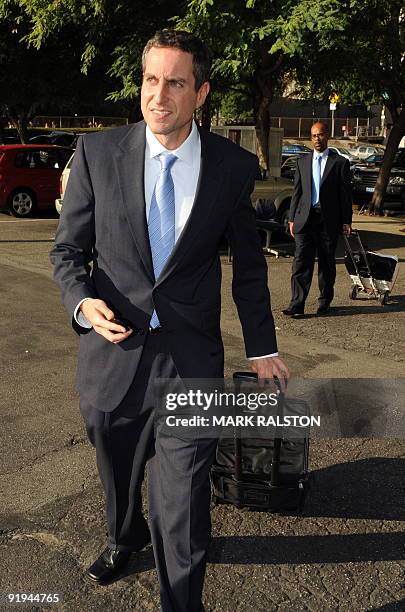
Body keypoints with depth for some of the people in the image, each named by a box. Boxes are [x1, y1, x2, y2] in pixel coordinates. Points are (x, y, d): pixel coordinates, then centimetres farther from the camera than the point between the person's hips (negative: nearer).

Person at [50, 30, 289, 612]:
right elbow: (68, 248, 3)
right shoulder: (97, 152, -4)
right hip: (113, 349, 2)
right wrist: (83, 302, -18)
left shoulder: (234, 166, -3)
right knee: (118, 472, 24)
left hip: (190, 356, -1)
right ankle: (124, 536, 56)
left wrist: (261, 347, 12)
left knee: (183, 497, -3)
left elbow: (248, 264, 8)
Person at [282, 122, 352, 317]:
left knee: (327, 263, 8)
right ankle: (297, 305, -9)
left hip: (329, 220, -1)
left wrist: (346, 221, -2)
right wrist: (292, 219, 7)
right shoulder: (303, 162, 13)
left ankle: (324, 302, 21)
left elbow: (345, 193, 2)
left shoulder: (340, 162, 4)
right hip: (305, 218, 2)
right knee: (301, 261, -6)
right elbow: (296, 192, 13)